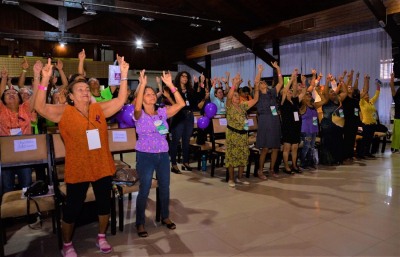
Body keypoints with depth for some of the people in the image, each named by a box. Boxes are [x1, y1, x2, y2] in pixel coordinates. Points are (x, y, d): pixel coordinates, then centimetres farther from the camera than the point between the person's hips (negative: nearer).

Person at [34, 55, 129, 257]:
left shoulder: (99, 109, 3)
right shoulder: (64, 112, -6)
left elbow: (120, 100, 2)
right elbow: (40, 107, -18)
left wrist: (124, 75, -6)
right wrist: (45, 79, -27)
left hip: (102, 167, 4)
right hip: (78, 170, -3)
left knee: (104, 204, 15)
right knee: (72, 208, 11)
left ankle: (101, 238, 38)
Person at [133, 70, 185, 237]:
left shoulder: (162, 112, 3)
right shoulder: (139, 115, -6)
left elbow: (181, 104, -8)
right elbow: (137, 107, -30)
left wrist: (170, 85, -14)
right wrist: (142, 85, -34)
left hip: (163, 155, 4)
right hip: (145, 155, -4)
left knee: (165, 187, 13)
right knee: (144, 190, 2)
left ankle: (165, 217, 33)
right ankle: (140, 223, 19)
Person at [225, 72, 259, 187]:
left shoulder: (243, 106, 11)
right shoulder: (229, 106, -5)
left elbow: (255, 99, 8)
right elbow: (228, 97, -26)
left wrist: (256, 86, -1)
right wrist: (234, 84, -32)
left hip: (243, 134, 6)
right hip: (233, 134, -6)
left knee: (243, 156, 9)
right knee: (232, 156, -2)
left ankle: (239, 178, 21)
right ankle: (231, 179, 8)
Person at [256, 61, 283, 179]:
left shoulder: (272, 93, 13)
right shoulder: (258, 95, 2)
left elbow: (281, 82, 12)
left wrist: (278, 68, 9)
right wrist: (260, 72, -11)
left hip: (275, 122, 5)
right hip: (265, 123, -5)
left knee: (275, 148, 6)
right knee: (265, 148, -7)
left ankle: (271, 169, 19)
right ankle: (260, 171, 5)